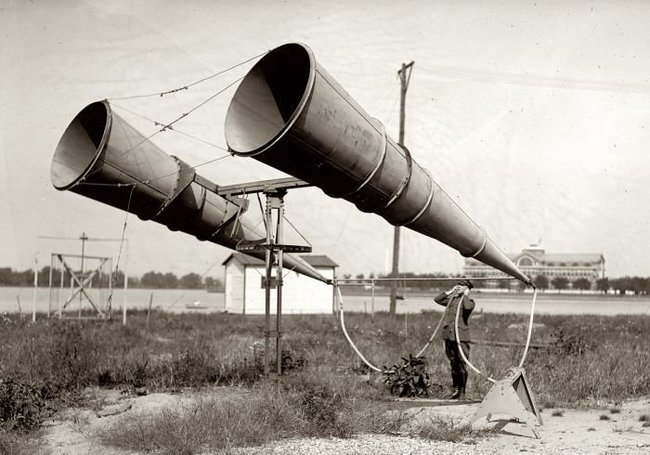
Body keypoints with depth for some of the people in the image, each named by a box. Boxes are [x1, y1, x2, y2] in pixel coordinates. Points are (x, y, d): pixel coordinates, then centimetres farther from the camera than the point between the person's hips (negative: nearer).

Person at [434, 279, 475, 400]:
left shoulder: (469, 301, 0)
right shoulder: (452, 299, 16)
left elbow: (468, 307, -23)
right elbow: (437, 299, 11)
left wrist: (465, 295, -9)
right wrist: (450, 292, 10)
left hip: (461, 337, -5)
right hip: (449, 336, 5)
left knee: (462, 364, -4)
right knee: (453, 364, 12)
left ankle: (462, 391, 2)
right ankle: (455, 389, 21)